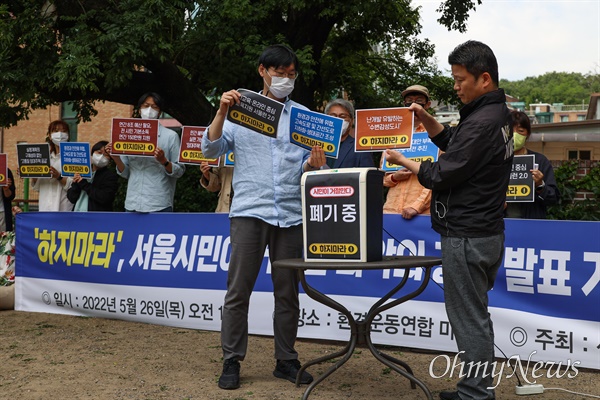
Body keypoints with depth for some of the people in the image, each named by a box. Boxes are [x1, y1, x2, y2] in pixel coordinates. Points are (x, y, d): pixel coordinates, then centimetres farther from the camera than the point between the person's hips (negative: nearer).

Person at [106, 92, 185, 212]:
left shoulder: (170, 136, 2)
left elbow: (179, 171, -2)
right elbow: (126, 173, 14)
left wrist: (163, 161, -19)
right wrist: (116, 158, -3)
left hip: (159, 205, -4)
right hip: (132, 204, 4)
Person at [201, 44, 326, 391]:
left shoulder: (304, 115, 13)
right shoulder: (241, 109, 9)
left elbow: (306, 167, 9)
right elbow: (211, 149, 1)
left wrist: (314, 165, -13)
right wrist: (222, 111, -12)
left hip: (291, 214, 2)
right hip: (250, 210, -2)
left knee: (287, 291, 7)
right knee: (238, 290, -1)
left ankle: (286, 360, 19)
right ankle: (232, 361, 9)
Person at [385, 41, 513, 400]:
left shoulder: (482, 123, -20)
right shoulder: (497, 114, 13)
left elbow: (441, 176, -17)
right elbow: (451, 142, 23)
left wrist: (403, 161, -2)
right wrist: (425, 118, 8)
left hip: (467, 236, -11)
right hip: (485, 232, 11)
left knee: (468, 318, -2)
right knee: (476, 314, 17)